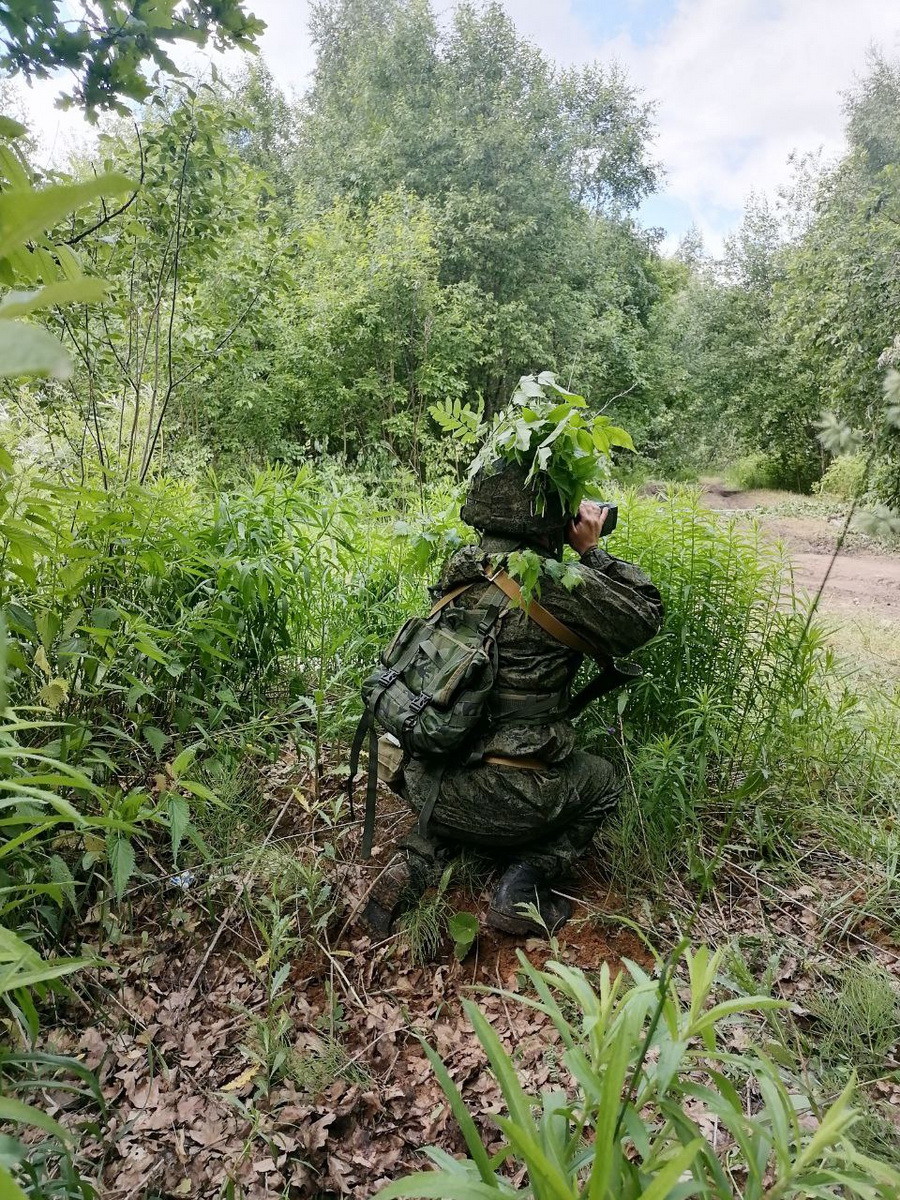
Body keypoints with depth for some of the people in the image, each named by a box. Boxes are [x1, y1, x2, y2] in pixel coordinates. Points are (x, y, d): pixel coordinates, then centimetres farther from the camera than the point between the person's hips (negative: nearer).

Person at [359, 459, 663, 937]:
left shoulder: (458, 569, 2)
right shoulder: (559, 585, -17)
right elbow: (646, 615, -1)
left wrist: (578, 557, 13)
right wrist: (592, 552, 5)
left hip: (421, 784, 5)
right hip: (506, 802, -5)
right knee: (601, 780, 24)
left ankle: (416, 860, 17)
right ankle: (522, 889, 10)